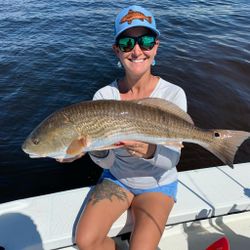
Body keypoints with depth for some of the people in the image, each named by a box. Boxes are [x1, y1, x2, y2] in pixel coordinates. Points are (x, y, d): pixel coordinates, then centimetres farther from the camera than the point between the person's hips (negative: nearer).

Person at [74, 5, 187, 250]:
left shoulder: (173, 94, -20)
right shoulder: (104, 96, -15)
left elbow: (172, 159, -19)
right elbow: (106, 162, -15)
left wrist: (150, 151, -40)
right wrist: (97, 150, -38)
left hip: (158, 184, -1)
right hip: (116, 178, 2)